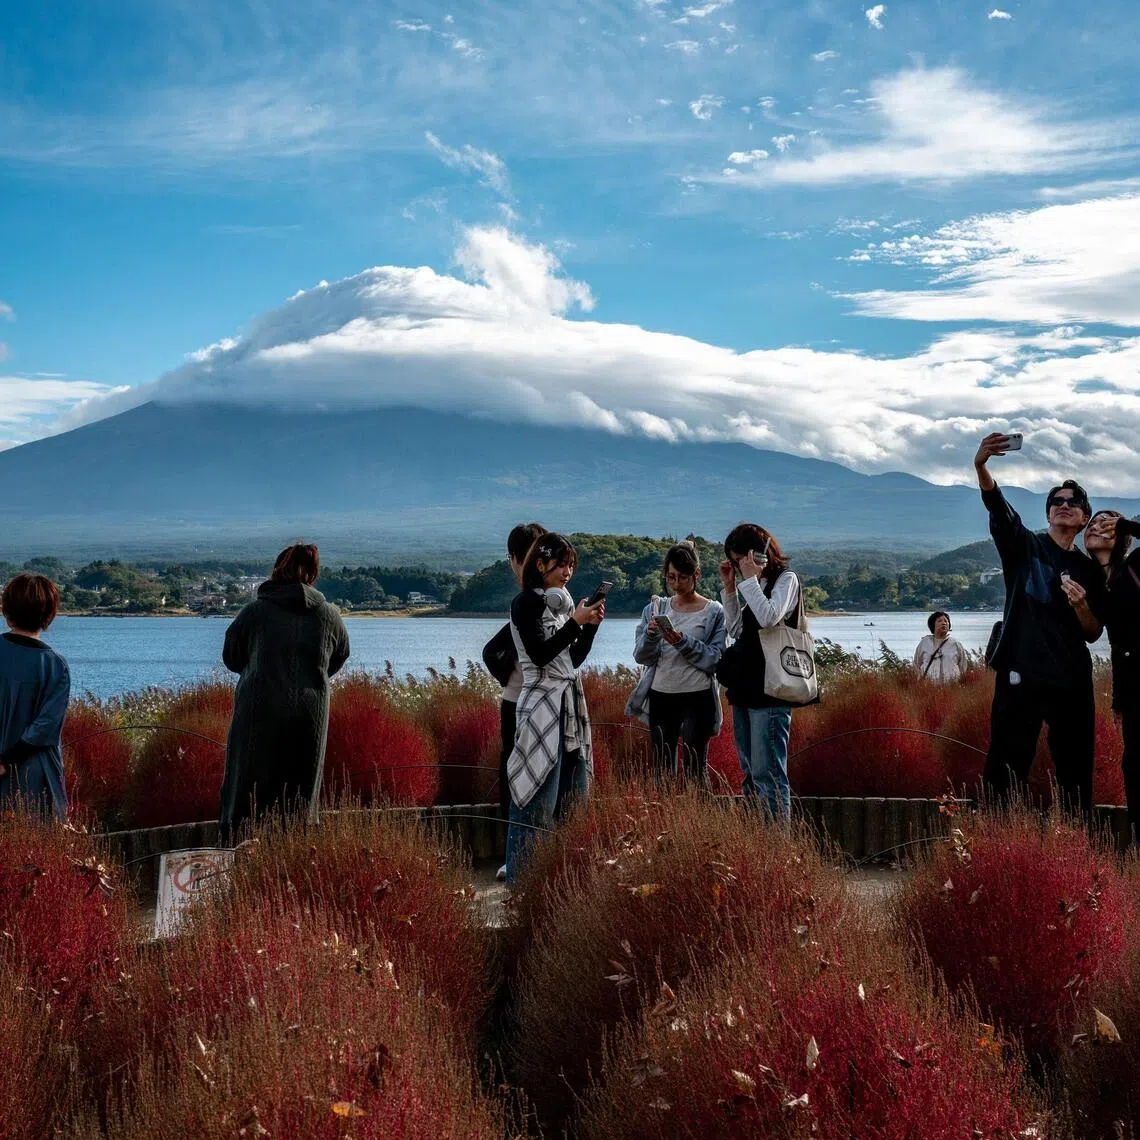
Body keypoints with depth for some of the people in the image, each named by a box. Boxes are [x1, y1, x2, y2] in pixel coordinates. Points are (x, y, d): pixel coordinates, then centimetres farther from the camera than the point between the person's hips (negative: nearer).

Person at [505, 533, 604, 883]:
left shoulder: (563, 602, 15)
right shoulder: (527, 602, -7)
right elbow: (540, 654, -16)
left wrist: (591, 625, 4)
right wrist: (575, 622, -15)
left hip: (571, 705, 8)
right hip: (542, 707, -8)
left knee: (572, 796, 9)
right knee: (539, 798, -8)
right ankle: (523, 880, -3)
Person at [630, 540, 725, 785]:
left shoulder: (714, 612, 0)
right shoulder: (655, 609, 9)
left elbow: (716, 659, -8)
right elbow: (640, 656, 2)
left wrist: (683, 642, -20)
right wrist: (651, 634, -17)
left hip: (697, 699, -4)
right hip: (660, 697, 4)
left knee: (694, 769, -5)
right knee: (662, 769, 7)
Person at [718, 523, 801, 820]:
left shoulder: (785, 579, -5)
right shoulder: (753, 585, 18)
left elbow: (769, 617, -21)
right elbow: (736, 631, 17)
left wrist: (750, 579, -12)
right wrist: (730, 587, 11)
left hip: (770, 692, -9)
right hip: (745, 689, 9)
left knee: (767, 773, -12)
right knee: (750, 775, 10)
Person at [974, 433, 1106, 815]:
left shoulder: (1090, 571, 14)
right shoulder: (1025, 546, 5)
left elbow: (1093, 634, 13)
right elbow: (997, 507, -15)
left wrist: (1081, 605, -10)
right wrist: (981, 467, -35)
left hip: (1072, 681, 4)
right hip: (1022, 674, -4)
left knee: (1076, 774, 8)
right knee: (1006, 770, -7)